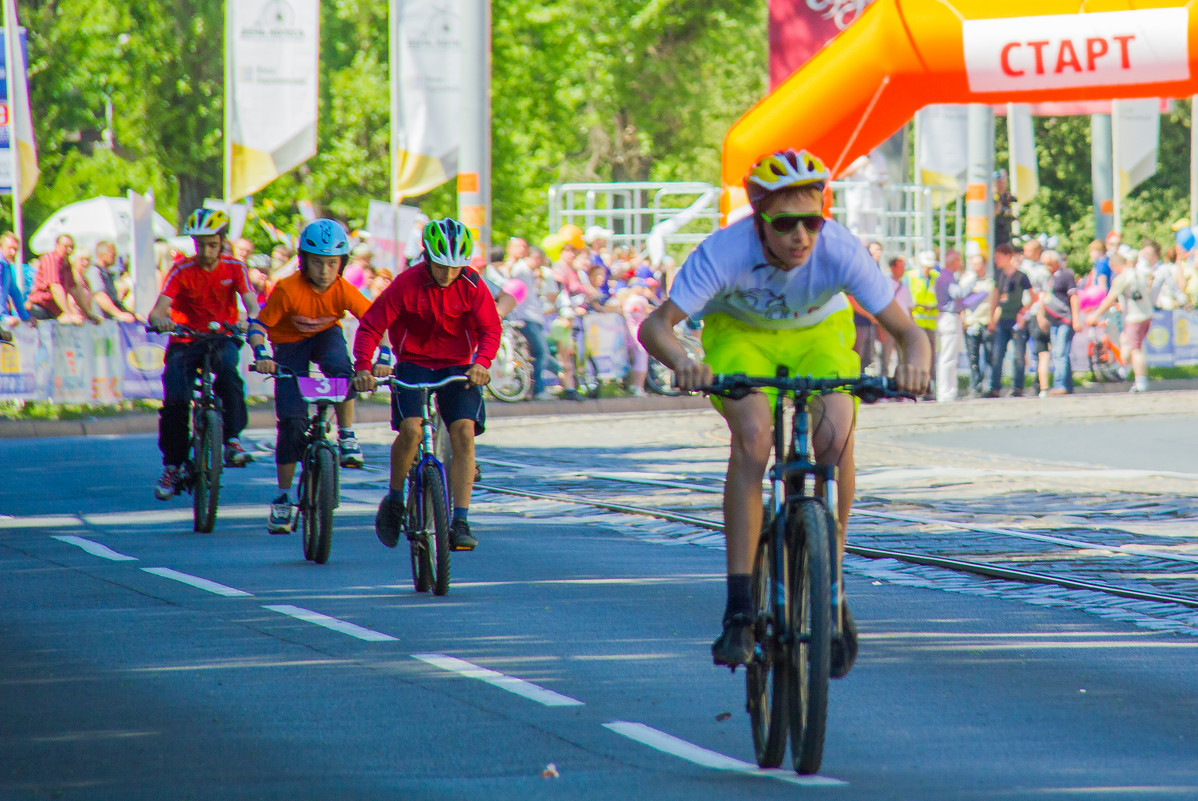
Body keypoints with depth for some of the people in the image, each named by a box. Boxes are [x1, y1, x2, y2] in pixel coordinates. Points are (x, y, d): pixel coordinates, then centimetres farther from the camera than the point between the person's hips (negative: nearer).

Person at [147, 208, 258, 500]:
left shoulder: (234, 268, -4)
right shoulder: (182, 271, -9)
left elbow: (251, 302, -16)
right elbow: (158, 311, -19)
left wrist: (250, 320, -40)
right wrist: (160, 320, -44)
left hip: (222, 339, 0)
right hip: (185, 341, 0)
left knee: (228, 368, -35)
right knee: (175, 399, -19)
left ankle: (233, 440, -29)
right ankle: (172, 466, 0)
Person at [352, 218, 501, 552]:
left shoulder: (472, 286, -9)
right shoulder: (407, 285, -15)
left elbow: (490, 328, -9)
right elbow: (371, 326, -14)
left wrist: (482, 362, -29)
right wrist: (363, 368, -28)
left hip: (457, 367, 2)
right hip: (413, 364, -2)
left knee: (464, 431, -18)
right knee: (411, 428, -24)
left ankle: (460, 521, -17)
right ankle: (394, 500, 1)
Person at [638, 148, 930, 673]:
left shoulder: (840, 251, -33)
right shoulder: (725, 251, -35)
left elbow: (907, 331, -33)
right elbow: (656, 324, -37)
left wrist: (914, 364, -56)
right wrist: (682, 362, -59)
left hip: (819, 333, 1)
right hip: (741, 333, -1)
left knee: (835, 431, -26)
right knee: (751, 433, -28)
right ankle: (739, 608, -27)